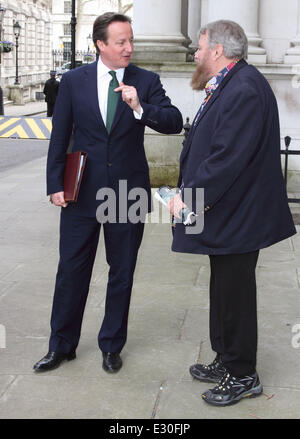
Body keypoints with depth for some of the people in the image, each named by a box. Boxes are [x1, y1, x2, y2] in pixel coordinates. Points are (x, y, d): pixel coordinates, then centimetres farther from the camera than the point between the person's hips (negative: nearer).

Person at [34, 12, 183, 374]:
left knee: (122, 273, 10)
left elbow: (175, 123, -9)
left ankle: (111, 346, 28)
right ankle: (62, 346, 25)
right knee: (72, 270, 8)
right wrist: (55, 184, -1)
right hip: (82, 191, 0)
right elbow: (59, 137, 3)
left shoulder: (146, 81, 0)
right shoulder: (73, 80, 1)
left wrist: (140, 107, -25)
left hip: (128, 192, 0)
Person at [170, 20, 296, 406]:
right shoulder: (227, 86, 12)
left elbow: (228, 157, -27)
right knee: (224, 291, 19)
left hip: (237, 216, -10)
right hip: (225, 212, 10)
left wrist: (189, 197, -20)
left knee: (234, 294, 2)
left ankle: (243, 376, 18)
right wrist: (189, 192, 8)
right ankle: (227, 361, 35)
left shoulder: (245, 89, -21)